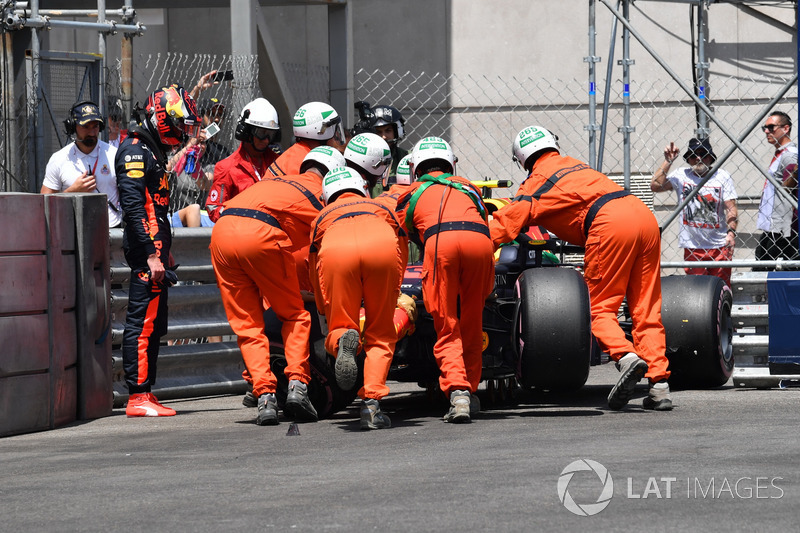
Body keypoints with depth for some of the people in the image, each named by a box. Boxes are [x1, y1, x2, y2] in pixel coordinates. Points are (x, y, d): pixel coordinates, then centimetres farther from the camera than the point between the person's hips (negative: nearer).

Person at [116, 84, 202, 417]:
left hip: (154, 250, 10)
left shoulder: (154, 151, 22)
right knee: (143, 322, -11)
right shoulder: (135, 150, -10)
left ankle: (145, 393, 15)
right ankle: (138, 398, -13)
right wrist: (152, 254, -23)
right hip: (145, 250, -10)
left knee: (154, 325, 11)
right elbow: (133, 206, -19)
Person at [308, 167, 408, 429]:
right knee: (381, 336, 13)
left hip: (335, 253, 0)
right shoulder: (383, 209, 41)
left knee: (339, 327, 15)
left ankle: (342, 339, -22)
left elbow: (315, 271, 42)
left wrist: (327, 313, 55)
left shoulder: (323, 216, 40)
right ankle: (371, 404, -6)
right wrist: (390, 300, 59)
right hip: (382, 248, 0)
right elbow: (402, 258, 44)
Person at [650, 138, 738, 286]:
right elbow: (655, 186, -5)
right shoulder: (681, 176, 4)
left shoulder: (722, 177, 1)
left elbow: (731, 208, -6)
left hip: (719, 246, -1)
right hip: (692, 246, 1)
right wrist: (668, 161, -8)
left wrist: (731, 232, -21)